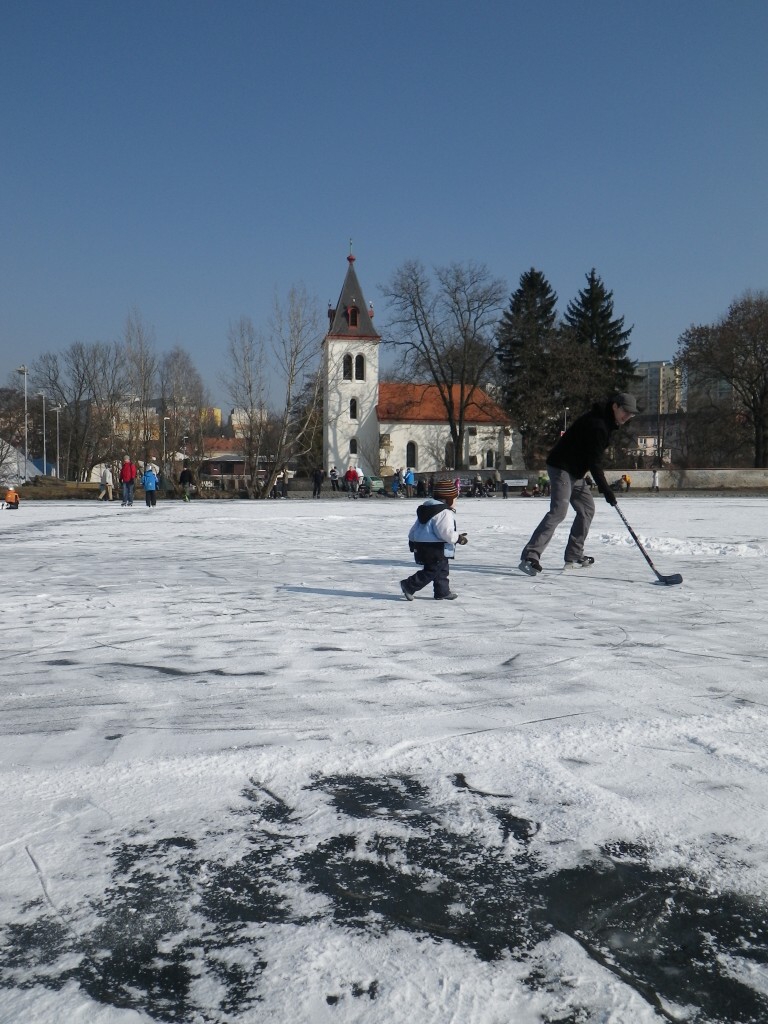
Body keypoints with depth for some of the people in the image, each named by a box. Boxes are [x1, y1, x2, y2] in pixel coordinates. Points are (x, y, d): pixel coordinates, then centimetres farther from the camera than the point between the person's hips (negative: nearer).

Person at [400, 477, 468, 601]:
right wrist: (458, 538, -11)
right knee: (431, 571, -4)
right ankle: (409, 586, -4)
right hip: (433, 549, -11)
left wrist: (412, 540, 30)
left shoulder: (427, 509, 15)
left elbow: (415, 528, 21)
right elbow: (446, 533, -25)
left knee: (442, 569, 17)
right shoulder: (444, 513, -17)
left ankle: (443, 592, 22)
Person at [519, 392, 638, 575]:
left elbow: (594, 457, 23)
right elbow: (594, 462, -23)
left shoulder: (606, 422, 12)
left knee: (587, 508, 13)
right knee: (558, 511, -21)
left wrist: (602, 485, 20)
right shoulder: (596, 424, -20)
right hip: (561, 467, -11)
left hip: (574, 471, 11)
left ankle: (573, 555, 18)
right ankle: (530, 556, -27)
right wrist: (606, 490, -22)